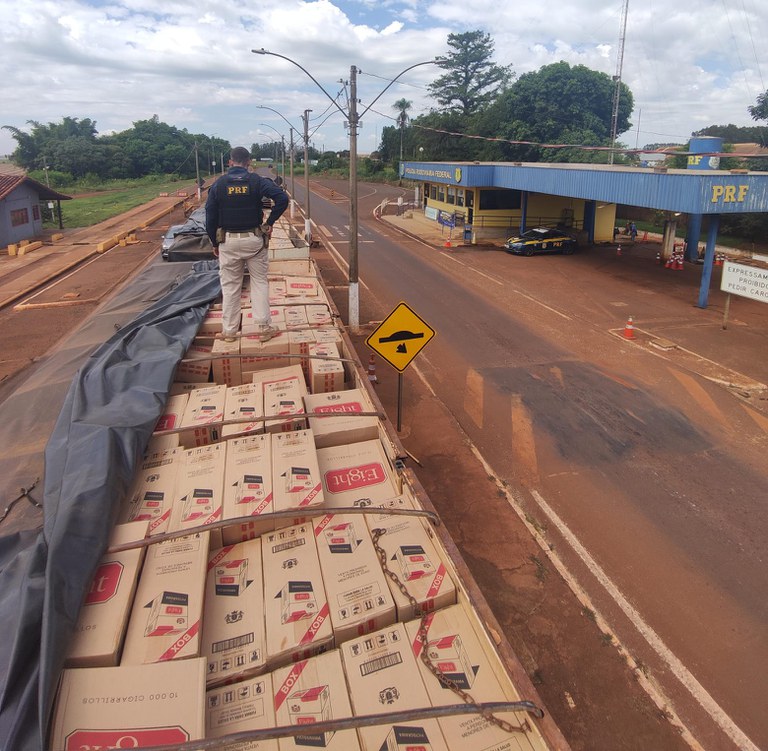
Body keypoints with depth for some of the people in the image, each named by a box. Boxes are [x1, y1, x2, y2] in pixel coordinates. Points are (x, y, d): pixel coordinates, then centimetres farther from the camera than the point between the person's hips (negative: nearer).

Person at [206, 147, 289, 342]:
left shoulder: (218, 184, 0)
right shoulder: (256, 181, -4)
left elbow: (210, 217, 1)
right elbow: (282, 198, -15)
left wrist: (215, 243, 11)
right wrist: (270, 222, -6)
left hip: (228, 241, 1)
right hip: (254, 240, -1)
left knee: (230, 286, 9)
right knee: (260, 282, 9)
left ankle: (229, 330, 16)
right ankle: (264, 328, 9)